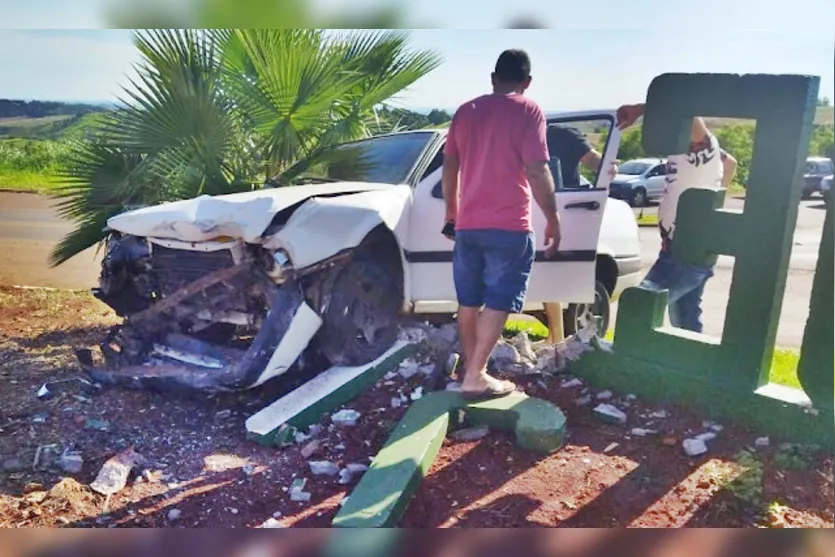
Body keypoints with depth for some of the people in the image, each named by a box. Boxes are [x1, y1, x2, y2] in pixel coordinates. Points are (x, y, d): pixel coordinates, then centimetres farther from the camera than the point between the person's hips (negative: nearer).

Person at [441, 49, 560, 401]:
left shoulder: (465, 111, 11)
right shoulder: (528, 111, -4)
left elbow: (449, 167, 14)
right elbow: (536, 171, -12)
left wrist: (451, 210, 25)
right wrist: (553, 219, -4)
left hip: (467, 224, 5)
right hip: (509, 226, -5)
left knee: (469, 301, 13)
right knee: (499, 302, 0)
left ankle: (473, 370, 23)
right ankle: (474, 378, -3)